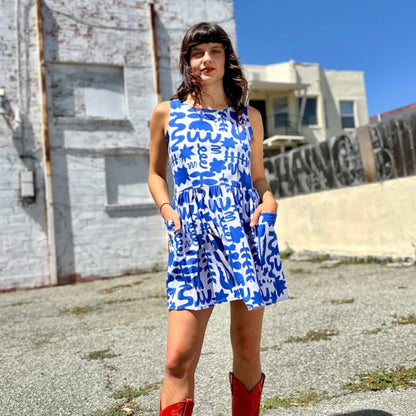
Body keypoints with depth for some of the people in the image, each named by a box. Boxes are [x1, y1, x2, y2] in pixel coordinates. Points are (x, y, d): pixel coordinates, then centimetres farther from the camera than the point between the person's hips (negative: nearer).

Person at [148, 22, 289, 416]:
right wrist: (166, 208, -1)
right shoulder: (167, 113, 10)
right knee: (179, 356, -8)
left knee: (247, 352, 8)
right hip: (191, 237, -1)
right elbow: (156, 173, 17)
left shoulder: (249, 117, 12)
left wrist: (268, 200, -4)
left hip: (246, 232, 2)